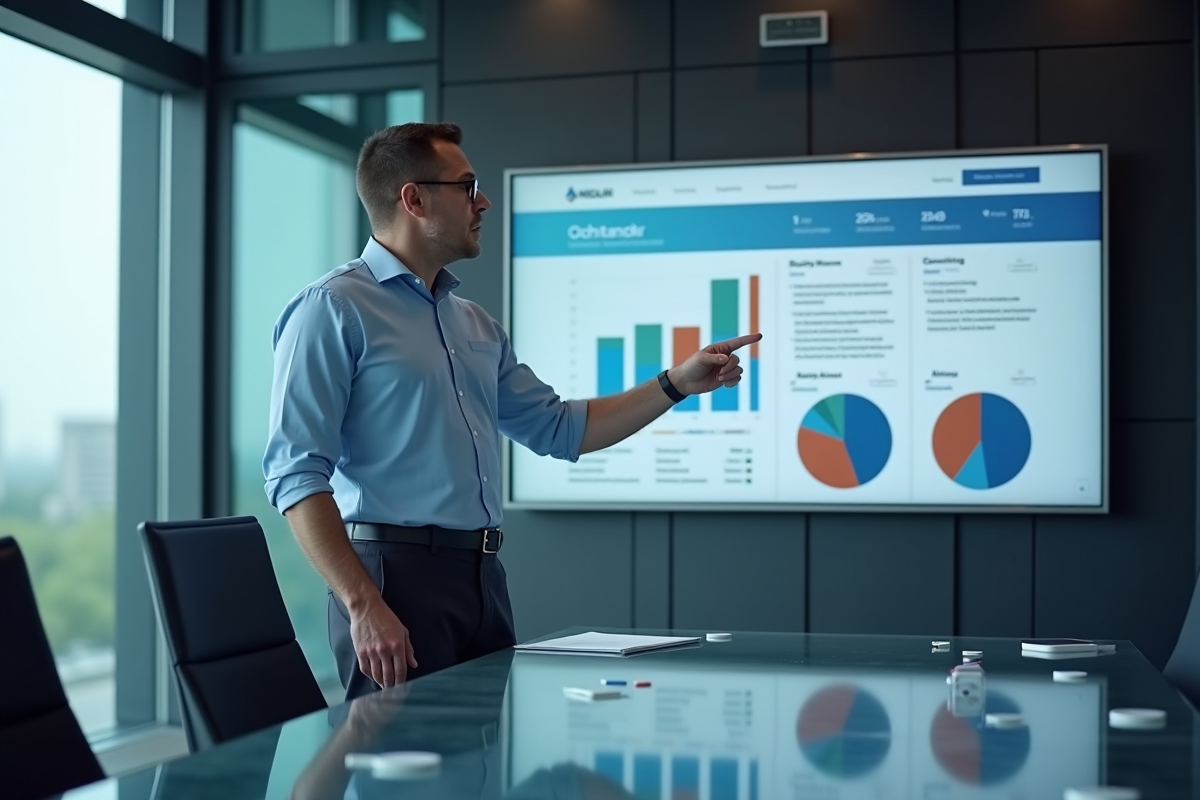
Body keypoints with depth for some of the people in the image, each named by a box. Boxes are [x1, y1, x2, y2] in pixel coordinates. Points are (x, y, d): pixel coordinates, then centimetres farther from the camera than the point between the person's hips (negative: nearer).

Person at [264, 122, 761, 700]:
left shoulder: (476, 326, 18)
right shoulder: (334, 309, -7)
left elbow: (559, 428, 24)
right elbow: (297, 473, -13)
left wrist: (677, 383, 16)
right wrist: (363, 606, -21)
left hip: (483, 579, 8)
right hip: (397, 571, -7)